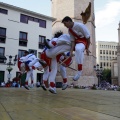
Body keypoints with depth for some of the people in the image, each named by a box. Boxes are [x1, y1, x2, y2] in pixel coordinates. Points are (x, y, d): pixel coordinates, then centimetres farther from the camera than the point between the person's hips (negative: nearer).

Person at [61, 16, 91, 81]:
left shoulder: (80, 25, -23)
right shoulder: (69, 30, -2)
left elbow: (88, 37, -19)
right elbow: (73, 41, -5)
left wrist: (87, 48, -16)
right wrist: (71, 51, -18)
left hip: (84, 41, -8)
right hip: (77, 41, 9)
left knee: (78, 49, -41)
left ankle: (79, 70, -34)